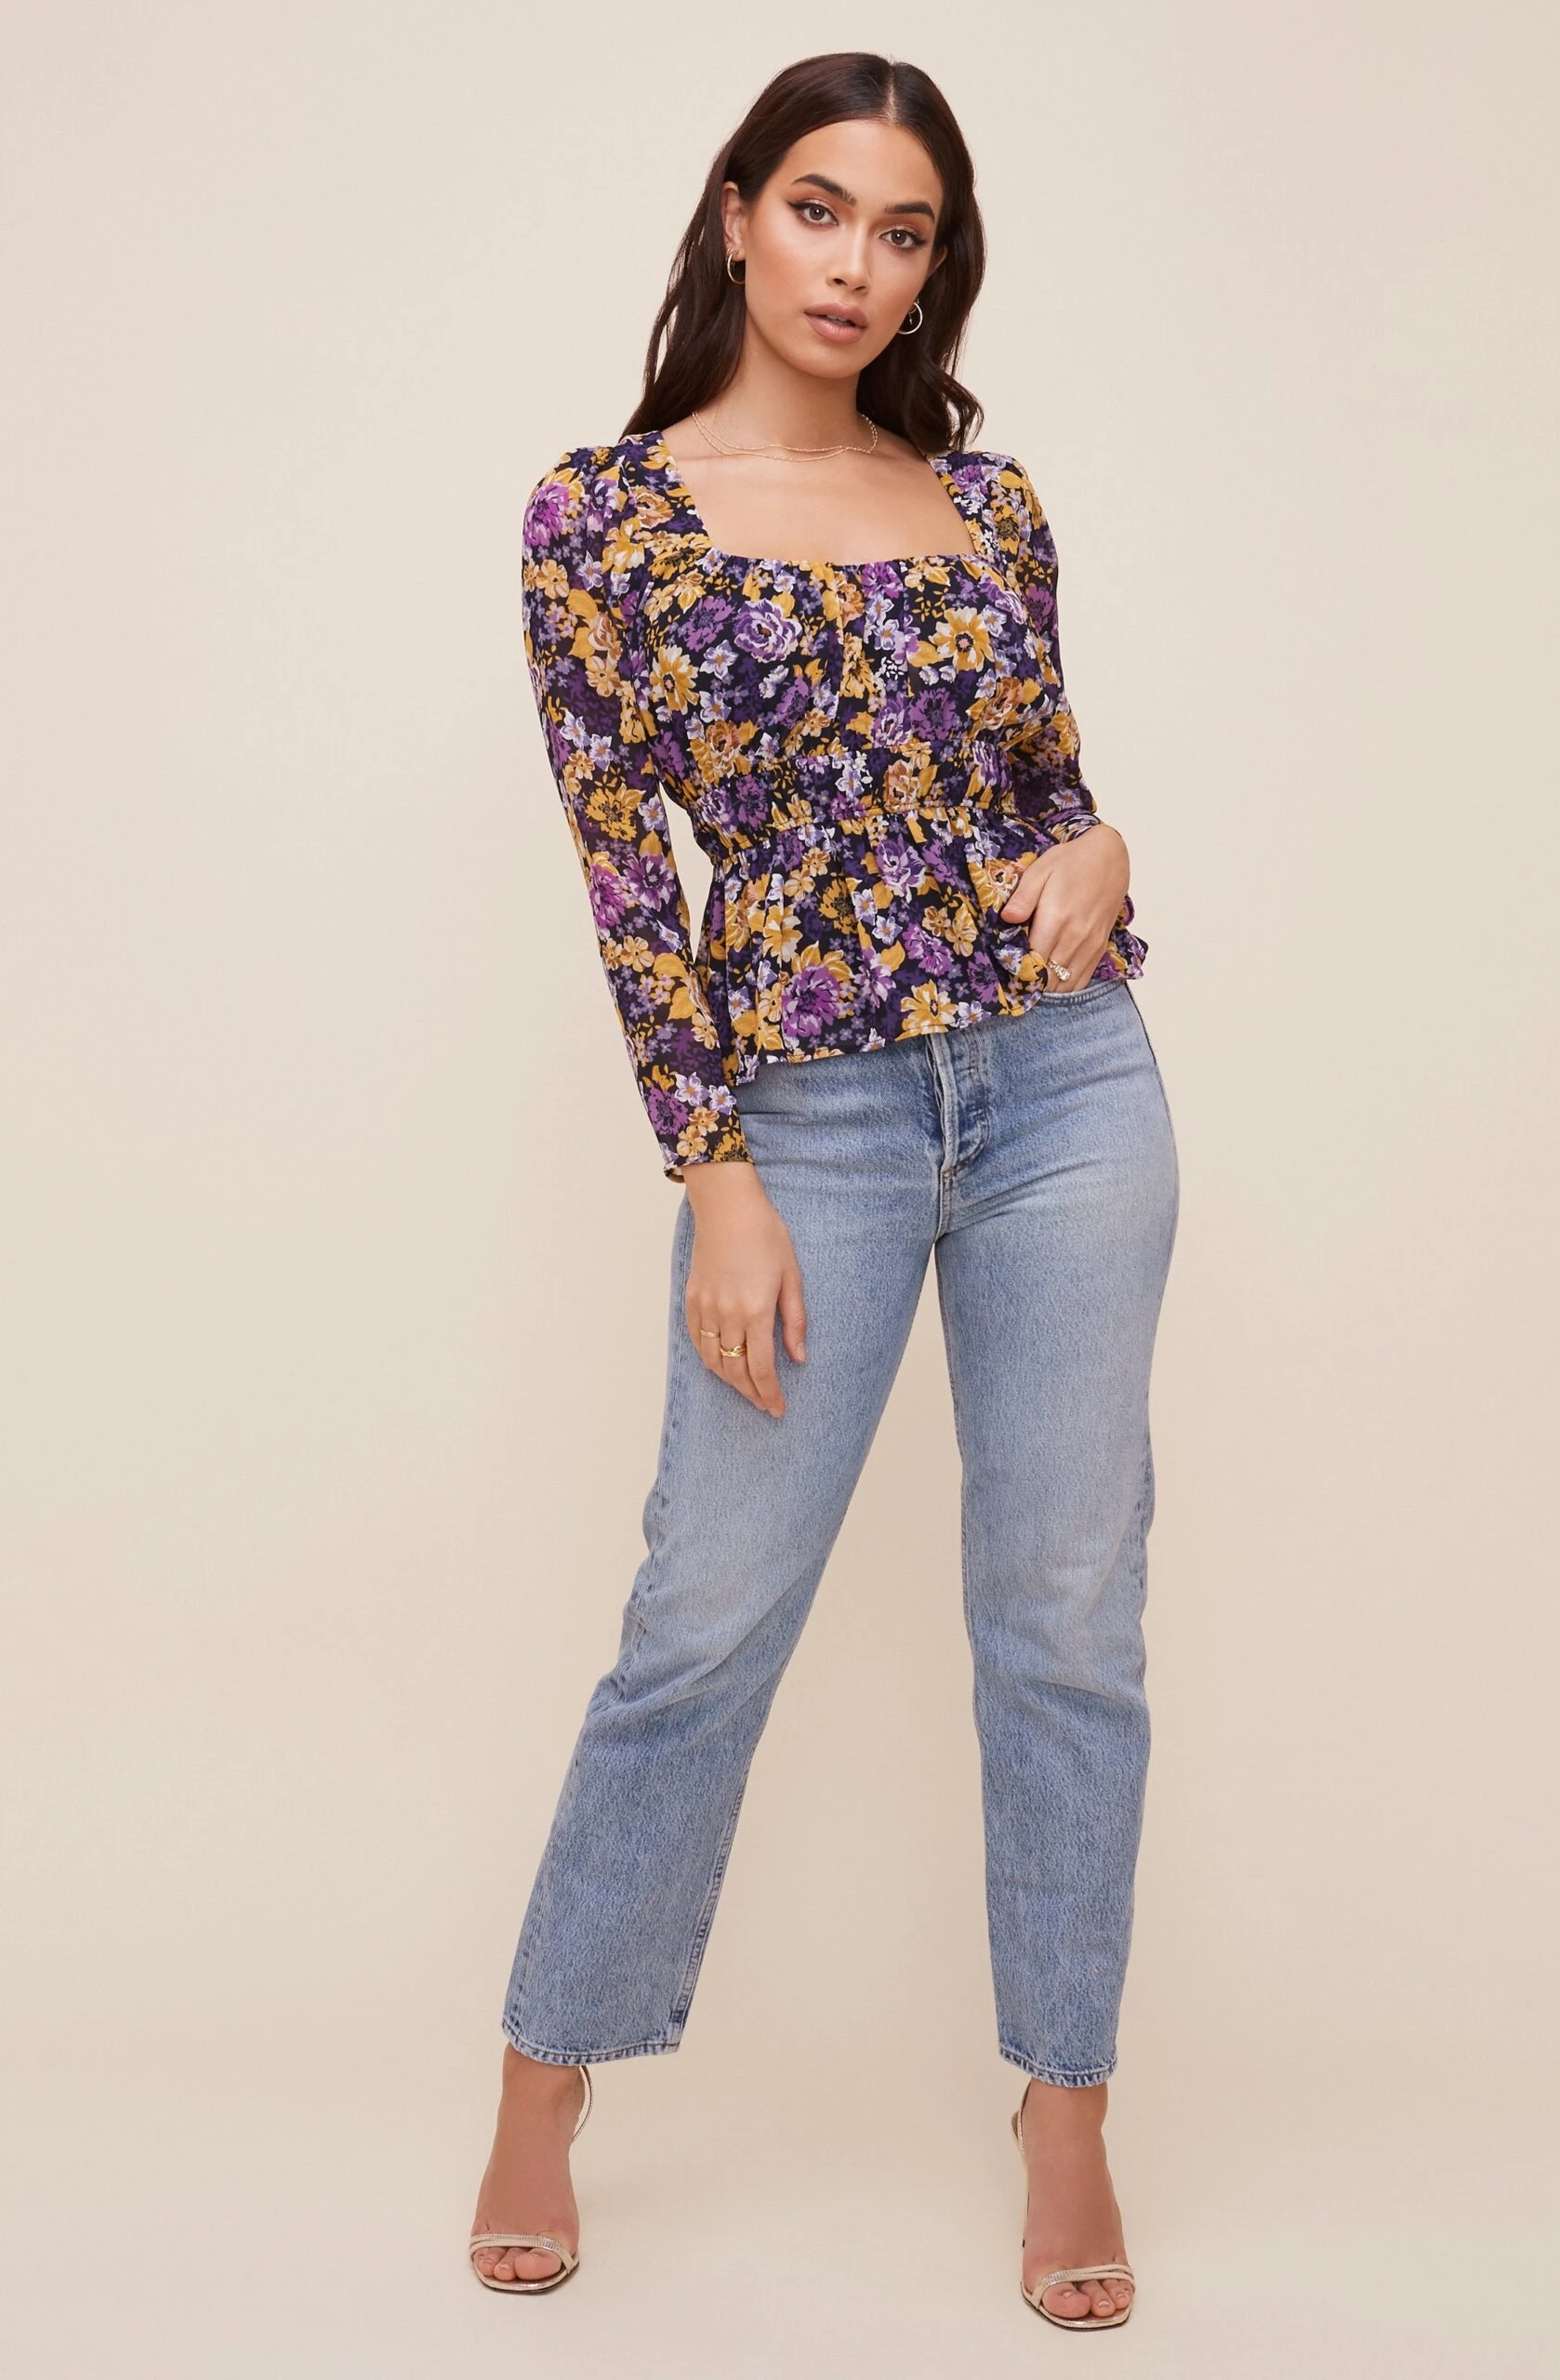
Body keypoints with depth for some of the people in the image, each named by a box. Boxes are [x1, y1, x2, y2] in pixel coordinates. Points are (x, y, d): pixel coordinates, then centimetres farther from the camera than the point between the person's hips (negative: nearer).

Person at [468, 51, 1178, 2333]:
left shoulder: (988, 501, 8)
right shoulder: (605, 511, -1)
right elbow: (626, 865, -4)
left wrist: (1095, 855, -7)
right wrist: (714, 1177, -9)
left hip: (1066, 1081, 3)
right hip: (809, 1114, -3)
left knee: (1068, 1611, 7)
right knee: (707, 1621, 2)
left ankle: (1067, 2106, 23)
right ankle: (547, 2083, 23)